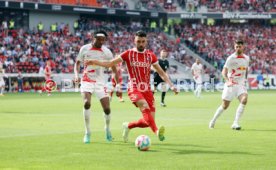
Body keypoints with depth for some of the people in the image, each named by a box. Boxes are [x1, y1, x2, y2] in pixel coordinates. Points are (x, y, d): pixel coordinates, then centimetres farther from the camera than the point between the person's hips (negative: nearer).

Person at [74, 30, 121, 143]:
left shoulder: (106, 52, -4)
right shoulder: (85, 49, -3)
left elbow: (114, 69, 1)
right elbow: (78, 63, 9)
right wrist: (76, 75, -10)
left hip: (100, 82, 1)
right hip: (87, 81, -1)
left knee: (107, 108, -5)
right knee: (87, 103, -26)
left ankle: (107, 129, 28)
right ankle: (87, 133, -13)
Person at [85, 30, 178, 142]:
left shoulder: (150, 55, 9)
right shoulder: (128, 54, 2)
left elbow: (161, 72, 14)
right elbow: (110, 63, 1)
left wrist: (171, 85, 3)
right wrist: (95, 62, -14)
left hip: (147, 90, 4)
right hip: (134, 89, -4)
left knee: (148, 121, -4)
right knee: (145, 107, -34)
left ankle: (128, 126, 24)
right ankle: (157, 132, -46)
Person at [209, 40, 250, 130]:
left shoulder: (246, 58, 6)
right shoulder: (231, 58, -8)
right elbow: (224, 72, -9)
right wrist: (228, 81, -25)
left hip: (241, 85, 3)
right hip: (231, 85, -3)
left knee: (244, 100, -24)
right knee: (225, 106, 3)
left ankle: (235, 123, -21)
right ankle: (213, 121, 28)